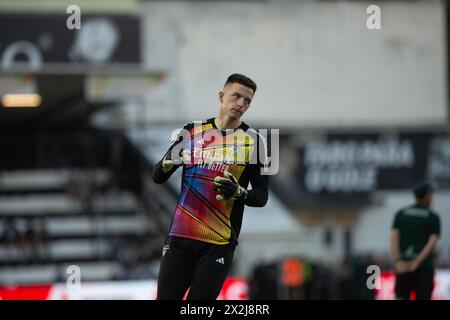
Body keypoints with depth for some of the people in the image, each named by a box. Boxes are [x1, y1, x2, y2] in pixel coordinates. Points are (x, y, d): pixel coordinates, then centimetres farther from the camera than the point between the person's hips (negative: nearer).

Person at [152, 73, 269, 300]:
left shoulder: (253, 141, 3)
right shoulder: (192, 132, 9)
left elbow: (262, 196, 4)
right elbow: (158, 177, 12)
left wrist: (238, 193, -18)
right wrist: (167, 163, -11)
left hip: (219, 244, -2)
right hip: (180, 238, 2)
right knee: (166, 296, -1)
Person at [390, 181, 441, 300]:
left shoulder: (401, 214, 8)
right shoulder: (434, 217, -1)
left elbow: (393, 237, -6)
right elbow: (432, 242, -14)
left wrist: (399, 262, -15)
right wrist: (416, 262, -19)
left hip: (402, 266, 3)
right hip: (424, 266, -3)